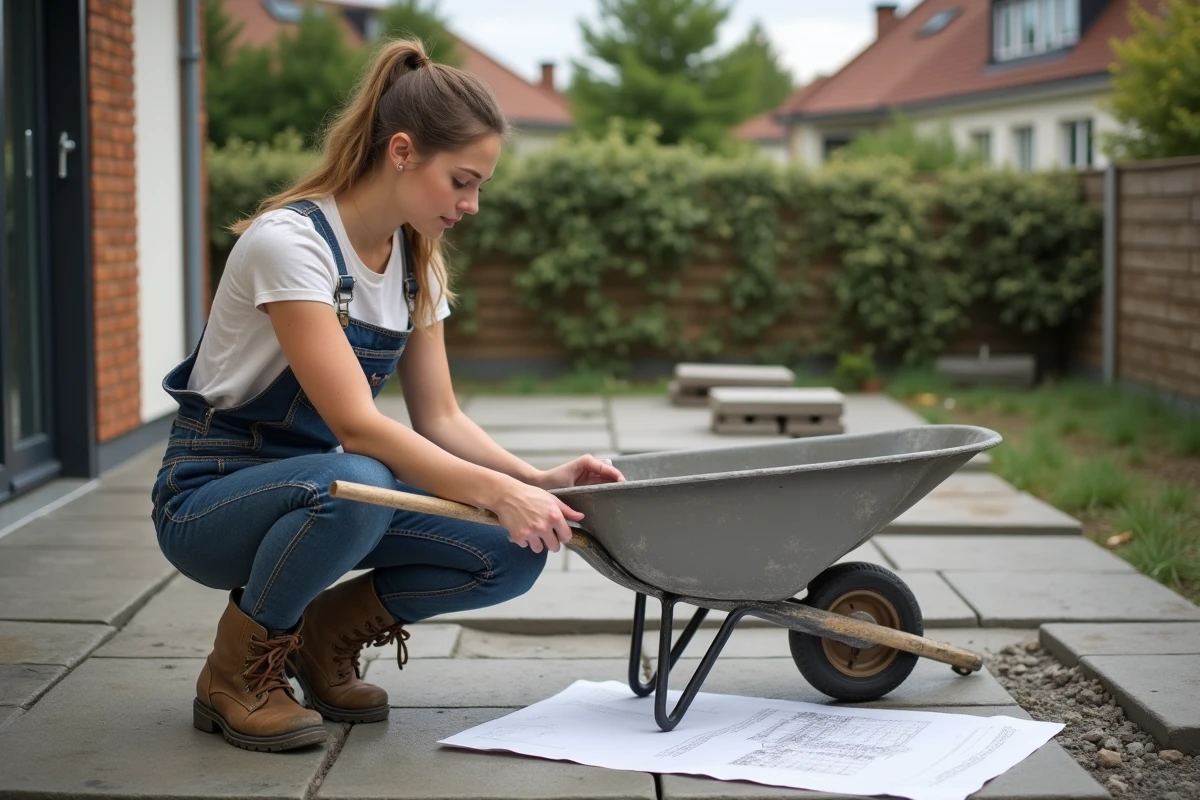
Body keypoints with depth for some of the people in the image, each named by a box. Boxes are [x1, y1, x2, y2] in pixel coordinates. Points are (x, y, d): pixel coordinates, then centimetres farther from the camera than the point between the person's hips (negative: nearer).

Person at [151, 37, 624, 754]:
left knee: (512, 553, -16)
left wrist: (539, 480, -14)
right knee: (354, 484, -40)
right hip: (211, 499, -7)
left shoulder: (417, 261, 3)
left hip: (324, 485, 7)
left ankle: (324, 635, 8)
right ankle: (237, 672, -13)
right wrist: (497, 490, -35)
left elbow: (440, 419, 2)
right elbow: (356, 424, -30)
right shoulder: (289, 241, -23)